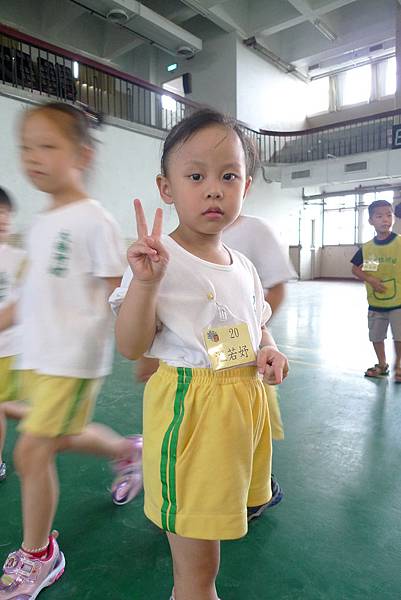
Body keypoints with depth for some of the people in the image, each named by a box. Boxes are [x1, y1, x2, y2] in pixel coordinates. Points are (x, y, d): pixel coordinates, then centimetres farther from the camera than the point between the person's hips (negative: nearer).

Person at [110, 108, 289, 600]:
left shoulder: (243, 266, 6)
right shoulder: (159, 260, -13)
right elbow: (131, 348, -15)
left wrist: (268, 351, -4)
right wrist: (144, 280, -29)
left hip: (246, 404, 7)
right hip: (188, 409, -6)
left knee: (210, 528, 24)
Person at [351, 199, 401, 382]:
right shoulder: (366, 248, -3)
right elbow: (355, 268, 4)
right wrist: (370, 280, -11)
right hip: (375, 303, 3)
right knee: (376, 336, 14)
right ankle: (382, 364, 35)